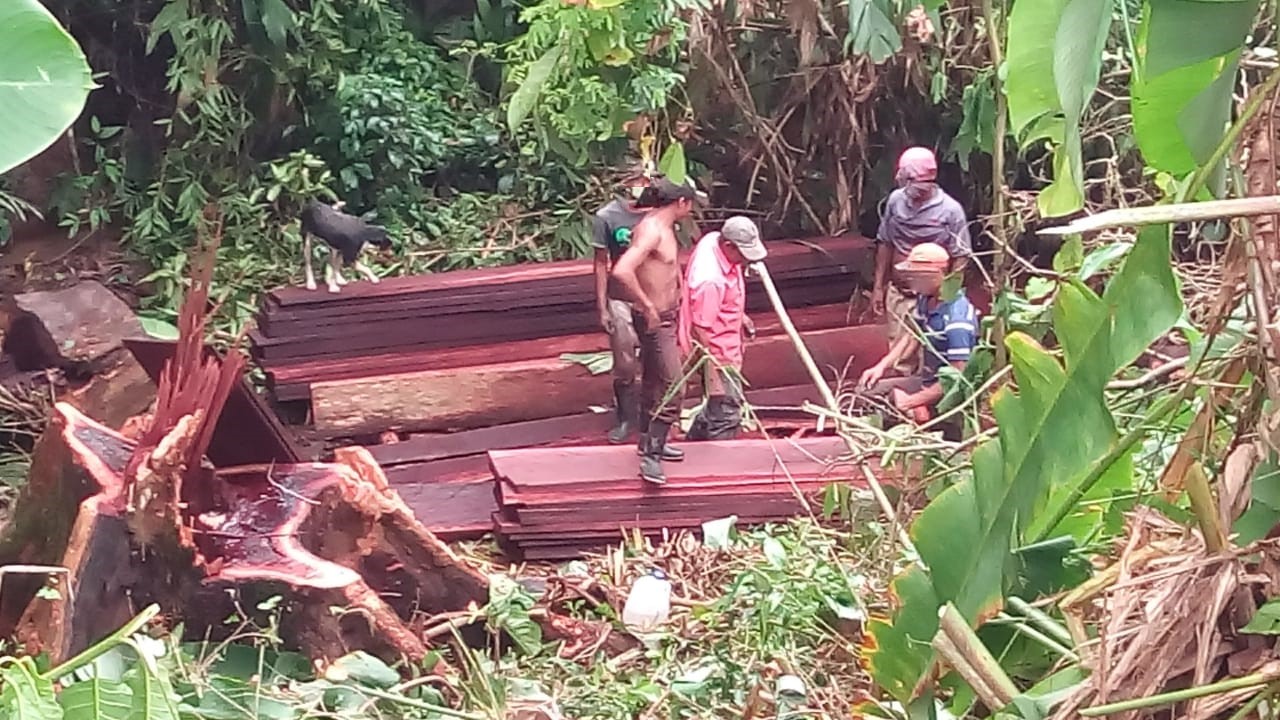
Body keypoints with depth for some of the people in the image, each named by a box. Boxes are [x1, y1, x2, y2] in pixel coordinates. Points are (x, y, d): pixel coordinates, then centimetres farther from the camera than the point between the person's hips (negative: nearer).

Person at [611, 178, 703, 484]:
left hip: (666, 315, 10)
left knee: (654, 384, 21)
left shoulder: (664, 227, 7)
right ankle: (651, 456, -6)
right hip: (655, 320, -10)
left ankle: (651, 442, 35)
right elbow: (621, 271, -37)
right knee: (672, 389, -9)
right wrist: (647, 306, -29)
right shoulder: (652, 230, -24)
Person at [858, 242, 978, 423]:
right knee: (865, 392, 5)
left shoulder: (957, 318, -28)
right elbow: (912, 335, 17)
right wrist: (882, 366, 5)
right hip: (927, 380, 9)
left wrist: (911, 401, -24)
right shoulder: (926, 299, -1)